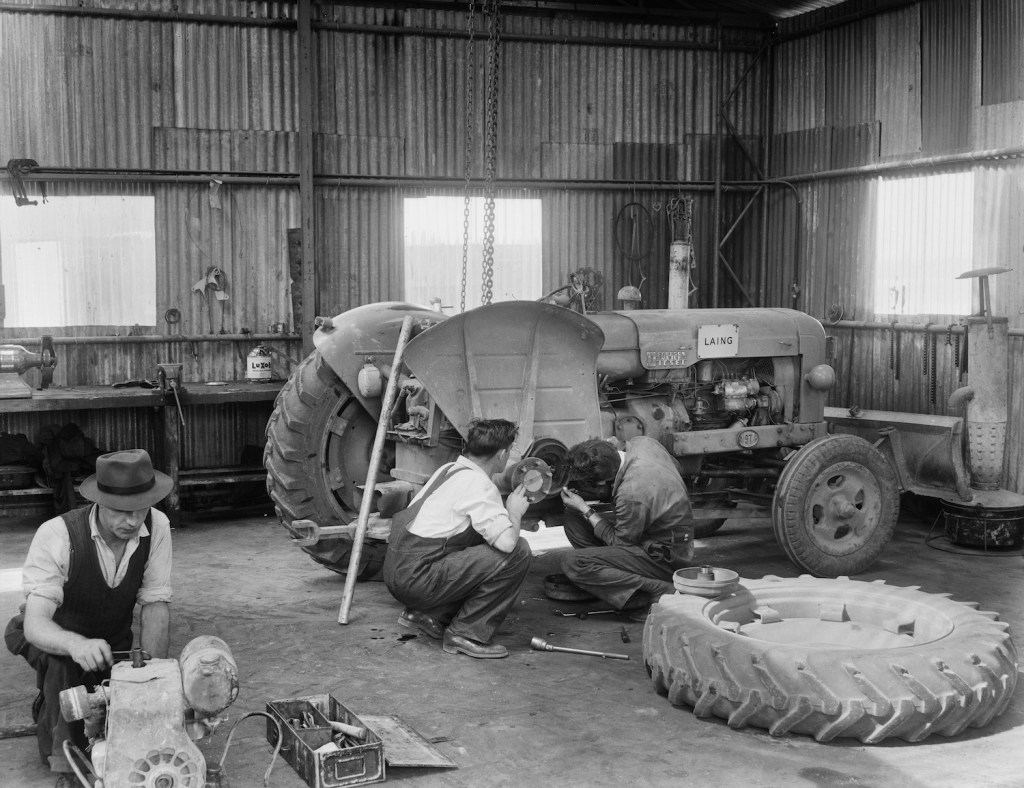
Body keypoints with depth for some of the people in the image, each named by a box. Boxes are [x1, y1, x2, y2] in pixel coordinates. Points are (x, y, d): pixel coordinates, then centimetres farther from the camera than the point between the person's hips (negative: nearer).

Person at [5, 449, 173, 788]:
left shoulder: (156, 526, -21)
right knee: (60, 655, -37)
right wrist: (77, 645, -59)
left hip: (113, 641, 4)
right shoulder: (56, 536, -31)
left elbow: (155, 606, -17)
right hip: (48, 637, -3)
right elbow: (36, 624, -37)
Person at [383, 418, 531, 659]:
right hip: (416, 580, -9)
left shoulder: (448, 469, 14)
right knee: (517, 552, -11)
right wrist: (514, 512, -2)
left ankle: (428, 614, 16)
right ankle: (466, 633, -5)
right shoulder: (476, 484, -14)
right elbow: (506, 541, -22)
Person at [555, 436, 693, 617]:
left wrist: (585, 509, -8)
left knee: (573, 563, -22)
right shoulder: (642, 443, -9)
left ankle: (660, 591, -19)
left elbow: (620, 544, -16)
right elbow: (674, 466, 14)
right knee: (573, 518, 5)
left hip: (665, 559, -10)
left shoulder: (631, 496, -33)